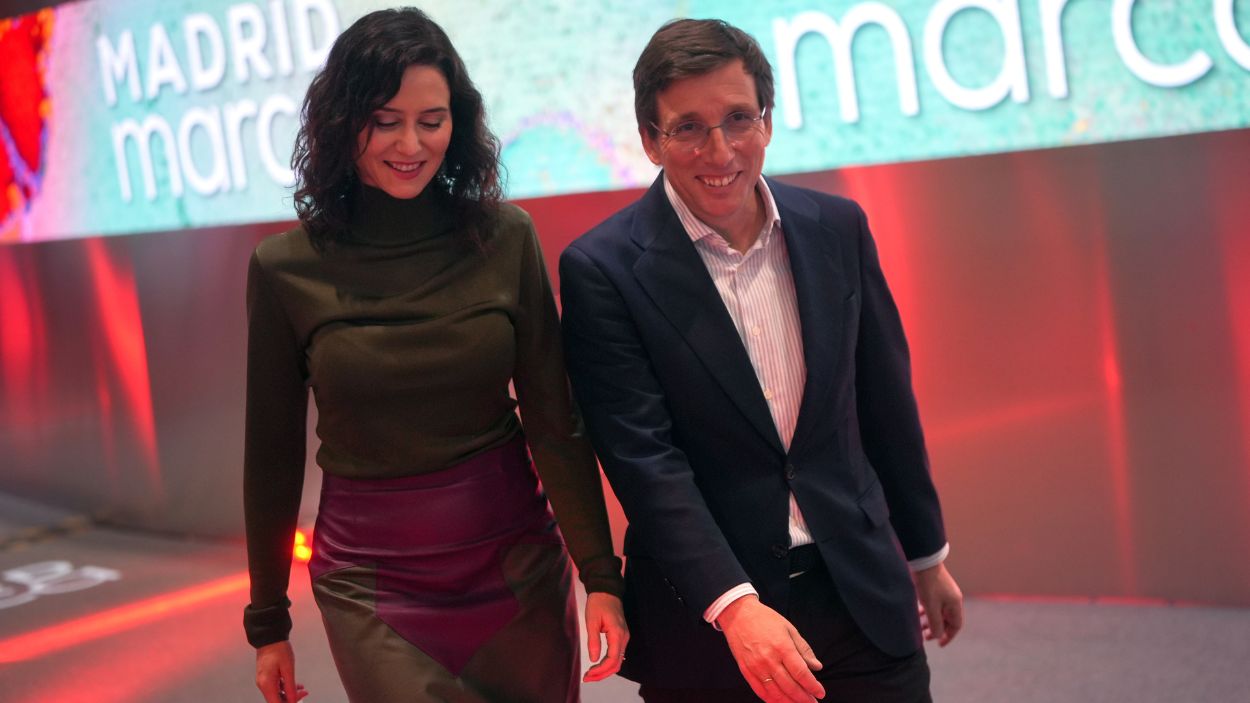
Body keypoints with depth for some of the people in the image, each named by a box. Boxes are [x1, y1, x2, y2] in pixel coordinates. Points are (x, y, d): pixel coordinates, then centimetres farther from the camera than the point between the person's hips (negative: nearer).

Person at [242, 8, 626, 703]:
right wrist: (268, 622, 6)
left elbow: (555, 418, -3)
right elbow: (274, 453, 1)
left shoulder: (506, 238, -5)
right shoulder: (286, 269, -6)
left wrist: (601, 577, -9)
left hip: (516, 559, 1)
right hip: (372, 583, -1)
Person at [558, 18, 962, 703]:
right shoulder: (603, 269, -12)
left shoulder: (837, 227, 1)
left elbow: (885, 404, 9)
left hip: (862, 597, 3)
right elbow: (643, 458, -16)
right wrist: (734, 606, -26)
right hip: (704, 621, -3)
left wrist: (926, 555, 16)